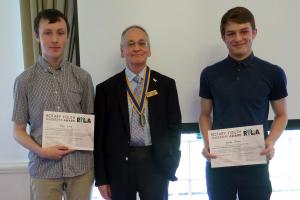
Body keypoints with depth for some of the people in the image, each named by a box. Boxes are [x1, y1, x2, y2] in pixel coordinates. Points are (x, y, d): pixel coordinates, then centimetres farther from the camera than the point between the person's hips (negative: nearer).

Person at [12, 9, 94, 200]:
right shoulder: (25, 80, -2)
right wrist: (41, 151, -13)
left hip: (81, 166, 1)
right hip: (43, 168, -1)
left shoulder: (83, 77, 0)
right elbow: (18, 130, 1)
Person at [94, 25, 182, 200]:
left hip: (156, 165, 0)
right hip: (119, 167, 0)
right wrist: (101, 178, 0)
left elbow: (174, 126, 4)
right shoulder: (106, 88, 1)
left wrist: (171, 165, -3)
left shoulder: (166, 84, 3)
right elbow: (99, 135, 1)